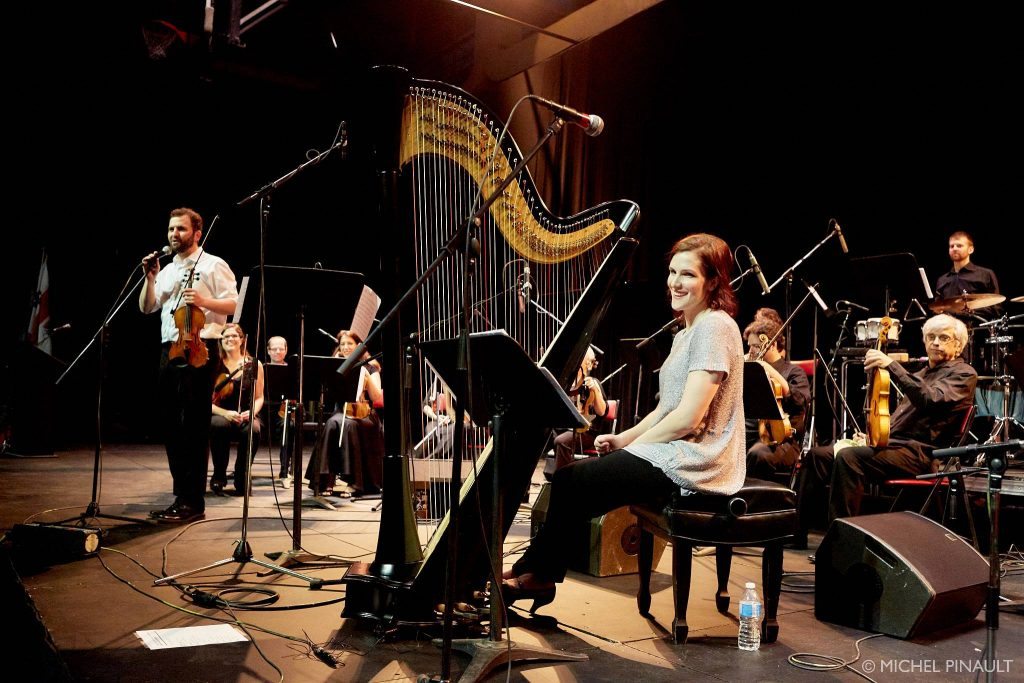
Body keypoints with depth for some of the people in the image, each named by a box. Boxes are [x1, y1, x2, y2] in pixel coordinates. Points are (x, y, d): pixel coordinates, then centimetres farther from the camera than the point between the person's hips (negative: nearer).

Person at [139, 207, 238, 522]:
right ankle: (181, 496, 17)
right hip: (169, 350, 8)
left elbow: (233, 304, -7)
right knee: (170, 425, 9)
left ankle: (193, 502, -2)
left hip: (198, 350, -7)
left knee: (193, 427, -7)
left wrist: (204, 301, -22)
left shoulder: (213, 265, 1)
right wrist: (150, 277, 2)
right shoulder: (168, 270, 21)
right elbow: (146, 308, 15)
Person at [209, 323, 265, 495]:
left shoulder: (254, 365, 6)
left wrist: (252, 411, -14)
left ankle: (242, 477, -11)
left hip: (246, 417, 0)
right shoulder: (214, 366, 4)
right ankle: (219, 475, -13)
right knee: (218, 425, -37)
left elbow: (259, 397, 8)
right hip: (220, 415, 0)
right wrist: (225, 413, -20)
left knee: (253, 431, -35)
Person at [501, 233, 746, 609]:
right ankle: (534, 572, 10)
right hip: (677, 456, 10)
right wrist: (623, 438, 3)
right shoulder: (687, 333, 17)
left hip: (691, 463, -10)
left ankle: (536, 574, 9)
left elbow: (688, 416, -21)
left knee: (570, 480, -9)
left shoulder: (715, 327, -14)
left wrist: (629, 445, -11)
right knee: (572, 475, 5)